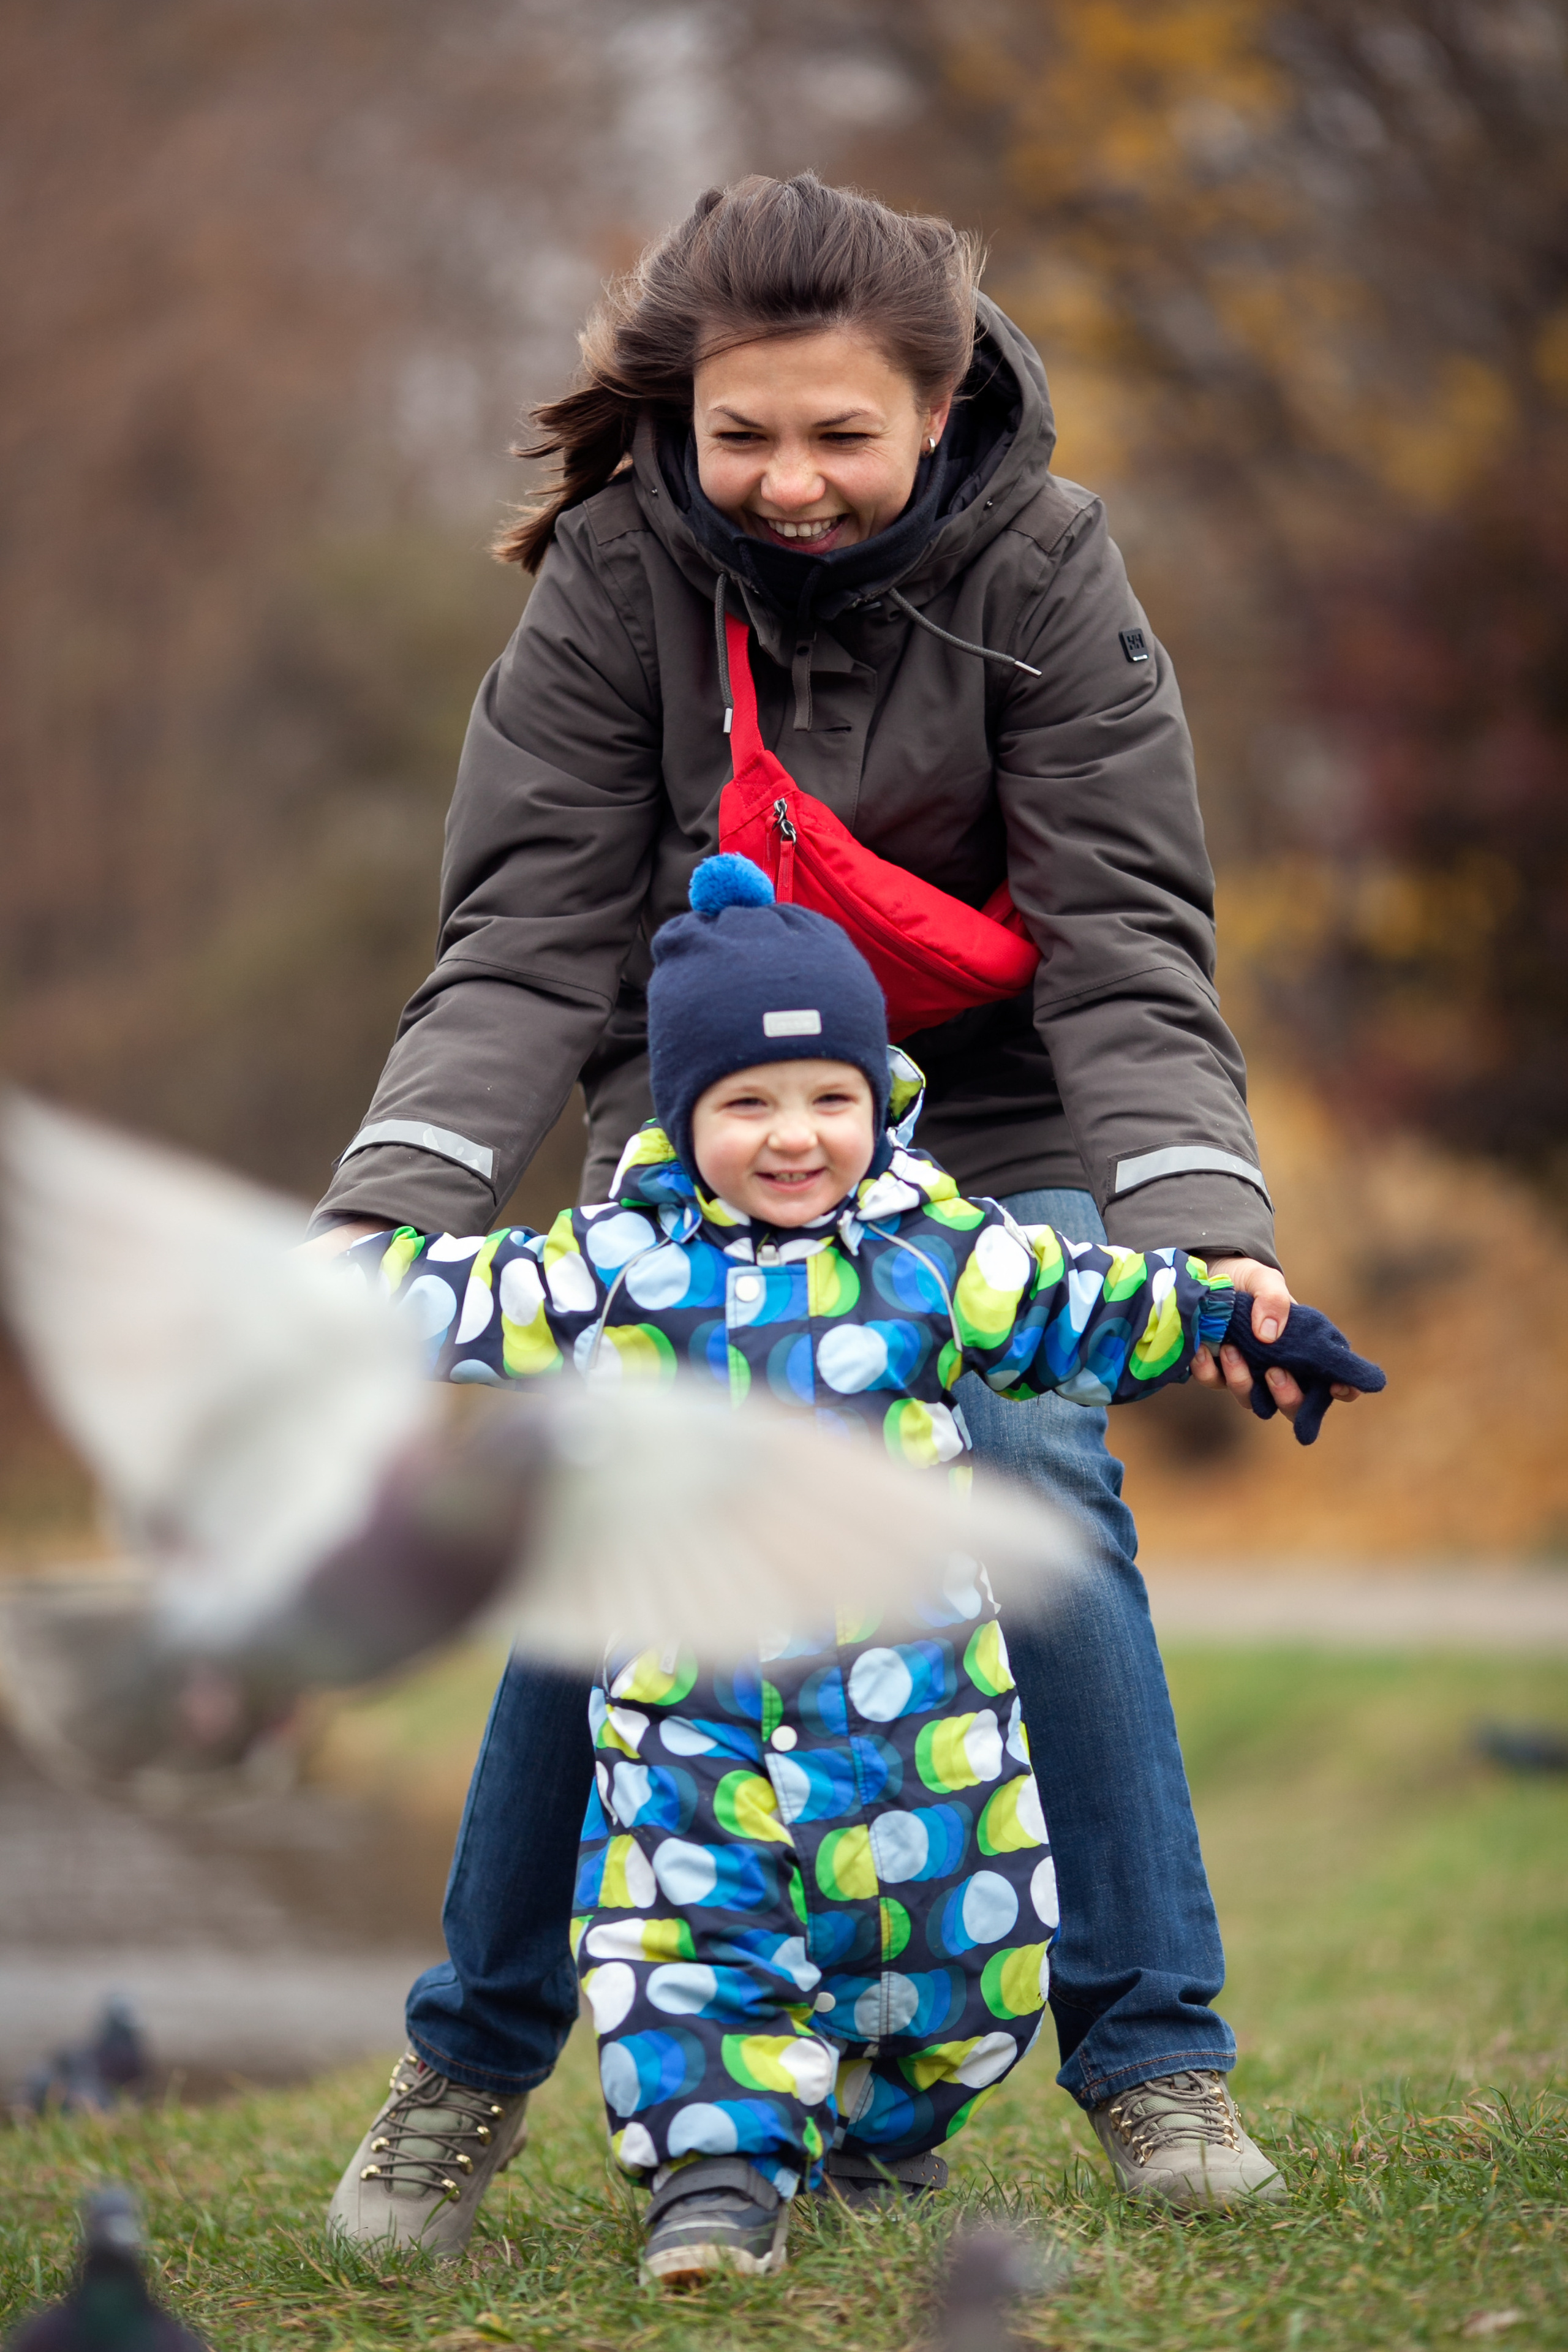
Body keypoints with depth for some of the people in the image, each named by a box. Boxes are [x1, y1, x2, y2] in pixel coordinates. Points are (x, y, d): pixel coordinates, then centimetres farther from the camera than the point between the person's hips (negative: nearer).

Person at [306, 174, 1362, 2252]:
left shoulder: (1041, 573, -18)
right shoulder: (618, 575, -16)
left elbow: (1129, 950, -19)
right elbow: (527, 942, -18)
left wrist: (1208, 1224, -35)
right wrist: (384, 1210, -33)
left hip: (988, 1130, -1)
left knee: (1042, 1507, -19)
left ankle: (1152, 2050, -7)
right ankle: (472, 2062, 7)